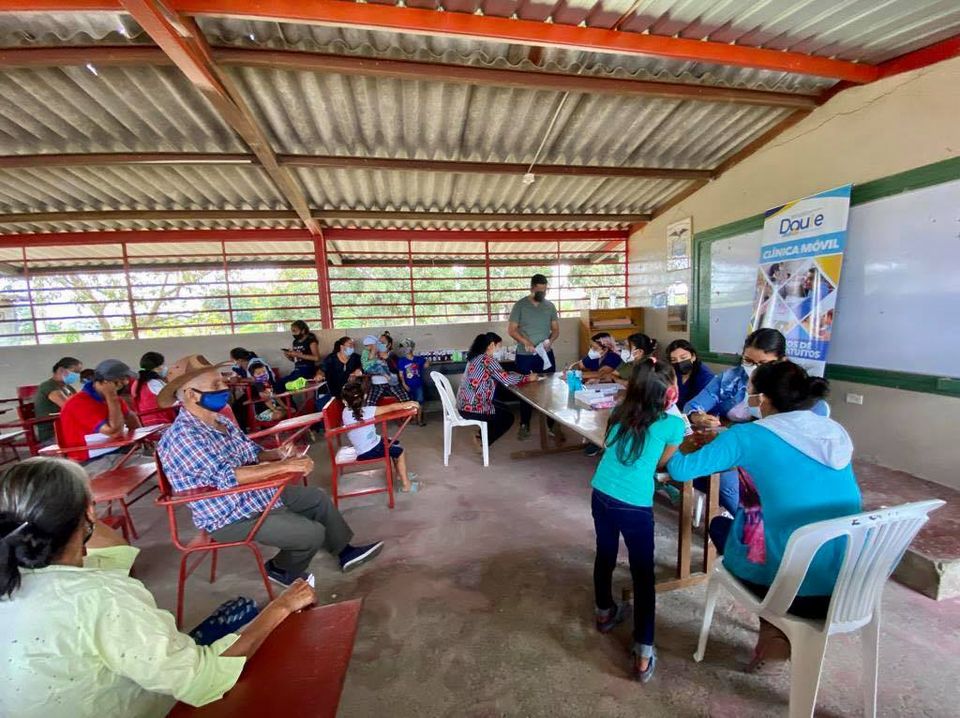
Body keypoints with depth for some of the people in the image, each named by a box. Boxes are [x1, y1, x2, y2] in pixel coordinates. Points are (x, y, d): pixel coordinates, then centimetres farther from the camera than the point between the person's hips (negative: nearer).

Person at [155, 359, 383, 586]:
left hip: (256, 494, 9)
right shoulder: (183, 436, -25)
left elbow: (251, 453, 9)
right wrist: (284, 466, -32)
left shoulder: (221, 421, 3)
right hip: (230, 518, -9)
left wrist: (278, 453, -13)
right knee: (312, 533, -15)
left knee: (317, 497, 12)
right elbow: (227, 476, -33)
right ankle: (282, 570, 15)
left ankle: (345, 551, 25)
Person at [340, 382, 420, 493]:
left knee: (396, 444, 22)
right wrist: (406, 404, -5)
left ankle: (399, 472, 40)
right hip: (368, 452, -8)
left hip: (368, 444, 8)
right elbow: (391, 408, -17)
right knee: (400, 452, 8)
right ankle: (406, 485, 14)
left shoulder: (347, 411, -10)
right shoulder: (367, 411, -27)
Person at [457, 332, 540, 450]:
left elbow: (501, 375, 14)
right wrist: (528, 377, -5)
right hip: (472, 406, -9)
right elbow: (506, 379, -20)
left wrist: (523, 377, 7)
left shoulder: (477, 357, 12)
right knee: (508, 416, 8)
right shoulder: (487, 359, -18)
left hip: (466, 403, 10)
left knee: (505, 408, 22)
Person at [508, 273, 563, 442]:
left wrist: (549, 340, -13)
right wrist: (526, 342, -20)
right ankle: (524, 425, 21)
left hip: (546, 354, 3)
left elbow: (556, 329, 8)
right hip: (525, 356, -2)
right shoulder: (520, 305, -6)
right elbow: (511, 330, -7)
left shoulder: (550, 306, 5)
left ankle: (553, 425, 17)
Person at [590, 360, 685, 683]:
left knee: (605, 556, 25)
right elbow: (662, 463, 8)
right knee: (643, 574, 13)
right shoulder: (673, 424, -7)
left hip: (601, 495, 5)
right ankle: (643, 655, 20)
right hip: (635, 506, -4)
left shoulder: (619, 412, 4)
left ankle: (605, 613, 48)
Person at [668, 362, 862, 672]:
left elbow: (681, 470, -13)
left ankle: (776, 635, 25)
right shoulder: (836, 431, 4)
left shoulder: (751, 436, -14)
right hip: (854, 585, 6)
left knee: (720, 525, 21)